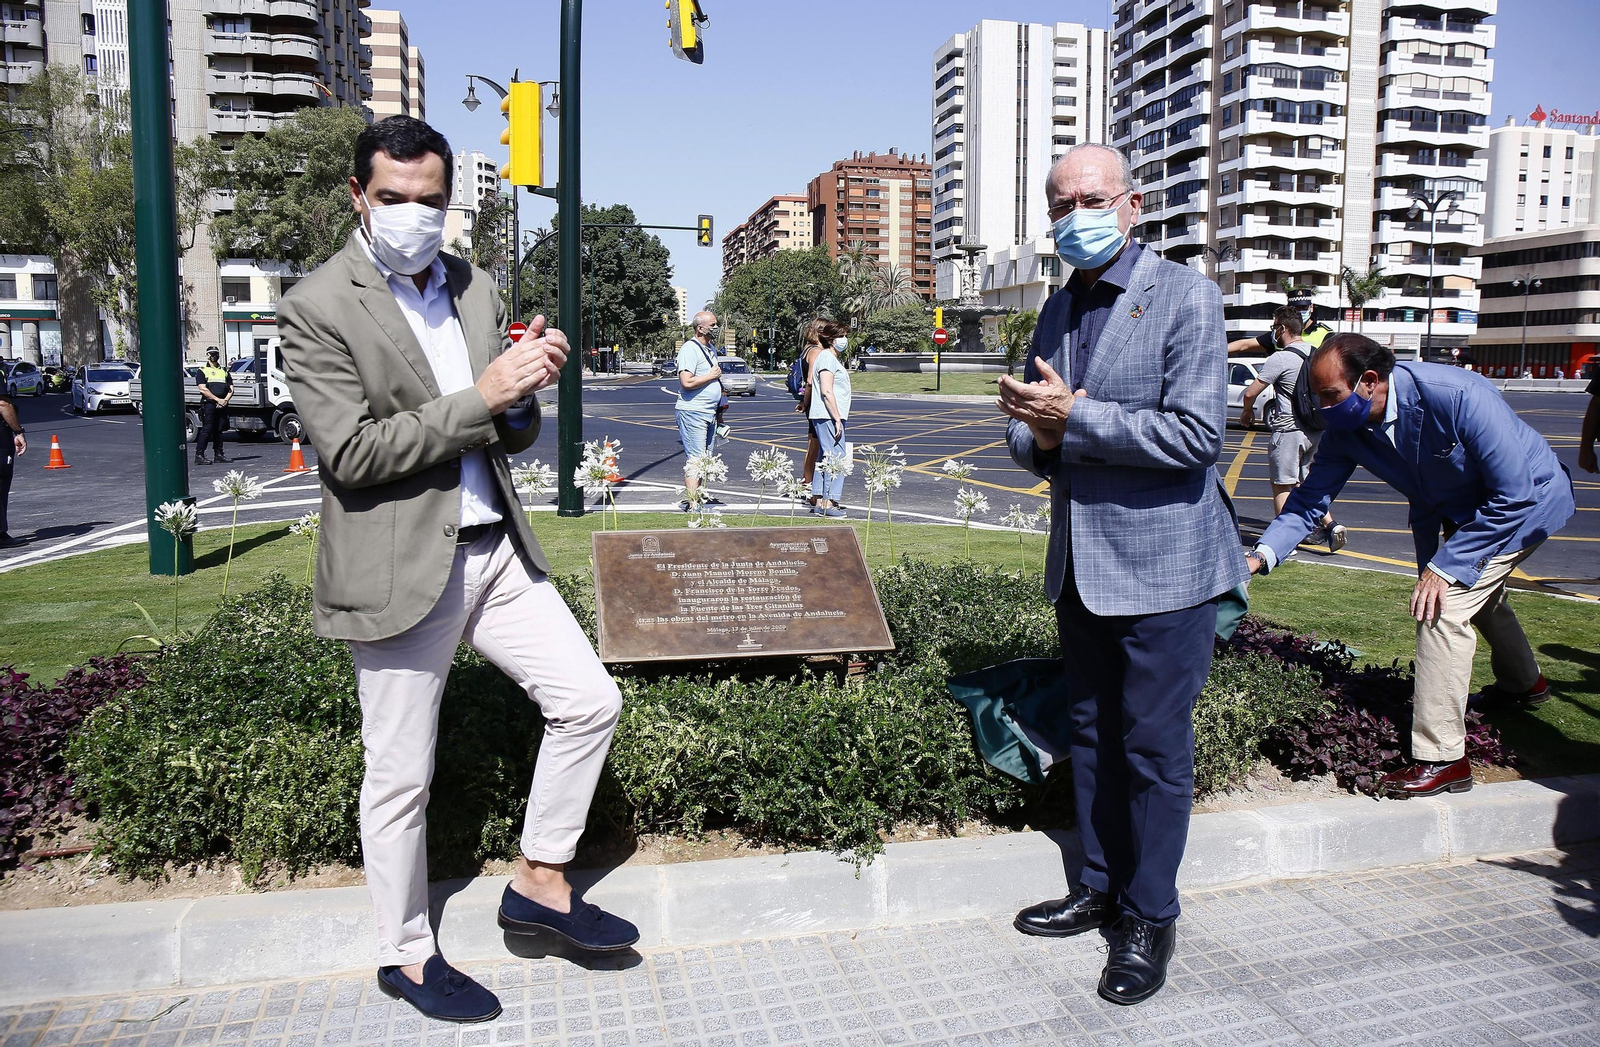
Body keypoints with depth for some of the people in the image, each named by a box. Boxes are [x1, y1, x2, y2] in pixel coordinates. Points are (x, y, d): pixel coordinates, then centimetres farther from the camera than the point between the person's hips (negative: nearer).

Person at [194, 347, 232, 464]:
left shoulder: (224, 371, 21)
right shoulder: (203, 371, 6)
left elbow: (231, 389, 14)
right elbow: (203, 389, -6)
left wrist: (225, 400, -5)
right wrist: (217, 399, -13)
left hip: (222, 405, 4)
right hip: (209, 403, -4)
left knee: (219, 430, 7)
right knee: (207, 429, -10)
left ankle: (218, 454, 11)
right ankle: (199, 455, -10)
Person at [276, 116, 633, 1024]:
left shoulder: (476, 288, 11)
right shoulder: (318, 308, -8)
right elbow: (351, 452, -17)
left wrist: (525, 389, -10)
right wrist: (482, 397, -20)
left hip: (496, 549, 6)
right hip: (400, 571, -6)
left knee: (590, 701, 5)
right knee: (402, 779, 7)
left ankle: (542, 883, 24)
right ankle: (407, 955, 28)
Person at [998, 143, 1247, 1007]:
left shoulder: (1184, 296, -9)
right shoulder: (1057, 309, 13)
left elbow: (1196, 433, -19)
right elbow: (1026, 428, 18)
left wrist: (1076, 417, -20)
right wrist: (1037, 437, -6)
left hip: (1160, 566, -7)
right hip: (1080, 564, 7)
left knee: (1154, 747, 3)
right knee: (1090, 733, 16)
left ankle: (1150, 918, 20)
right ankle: (1101, 887, 33)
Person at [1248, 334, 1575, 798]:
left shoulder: (1459, 396, -39)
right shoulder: (1346, 428, -20)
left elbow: (1513, 496, -33)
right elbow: (1311, 497, -13)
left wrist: (1445, 565, -33)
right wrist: (1262, 555, -29)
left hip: (1526, 503, -8)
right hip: (1459, 511, 8)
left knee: (1446, 603, -22)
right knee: (1478, 593, 29)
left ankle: (1441, 760, -16)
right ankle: (1523, 683, 62)